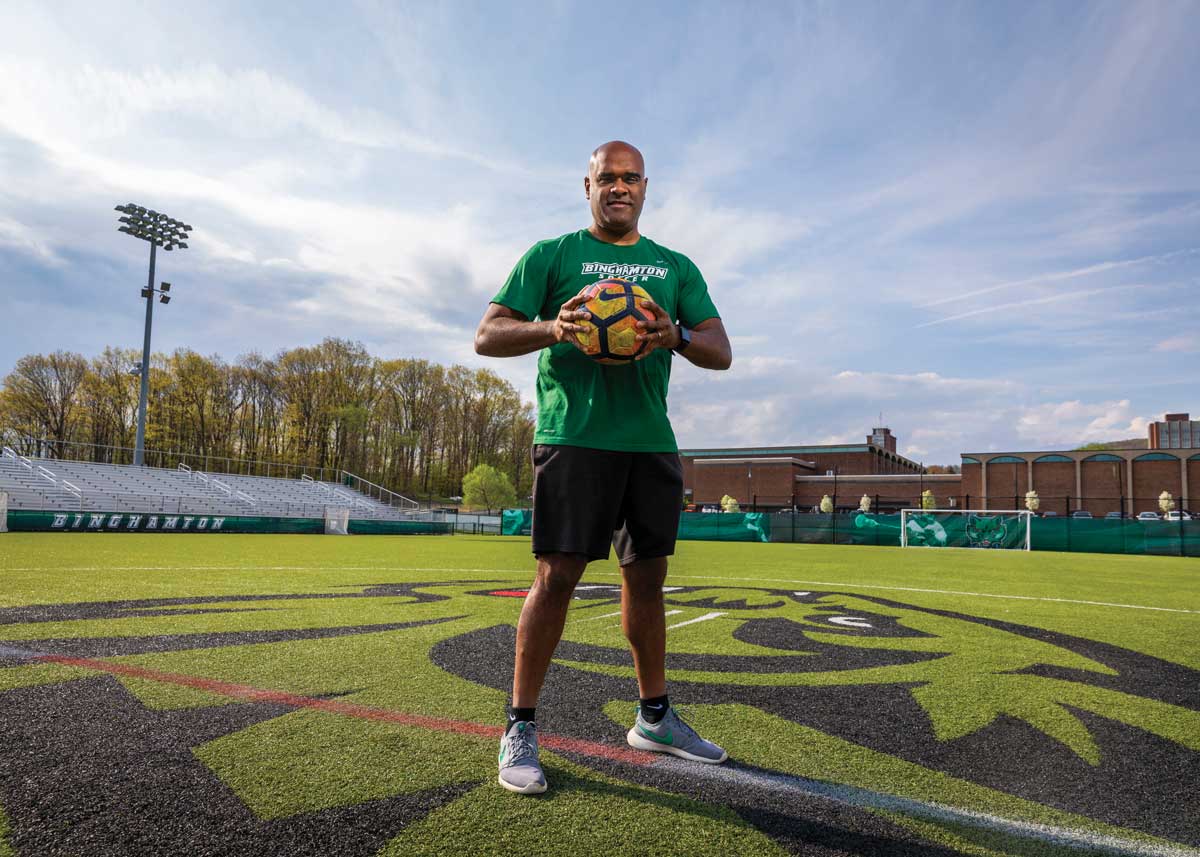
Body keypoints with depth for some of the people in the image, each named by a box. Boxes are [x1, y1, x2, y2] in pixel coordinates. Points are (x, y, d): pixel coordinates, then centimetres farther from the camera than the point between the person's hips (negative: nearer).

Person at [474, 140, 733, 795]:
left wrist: (678, 336, -14)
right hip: (574, 437, -4)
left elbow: (721, 352, 9)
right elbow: (487, 336, 1)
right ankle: (520, 730, 6)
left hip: (651, 441, 4)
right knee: (557, 573, -8)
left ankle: (654, 718, 26)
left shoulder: (675, 267, 17)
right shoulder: (551, 255, 8)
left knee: (647, 576, 11)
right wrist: (553, 329, -18)